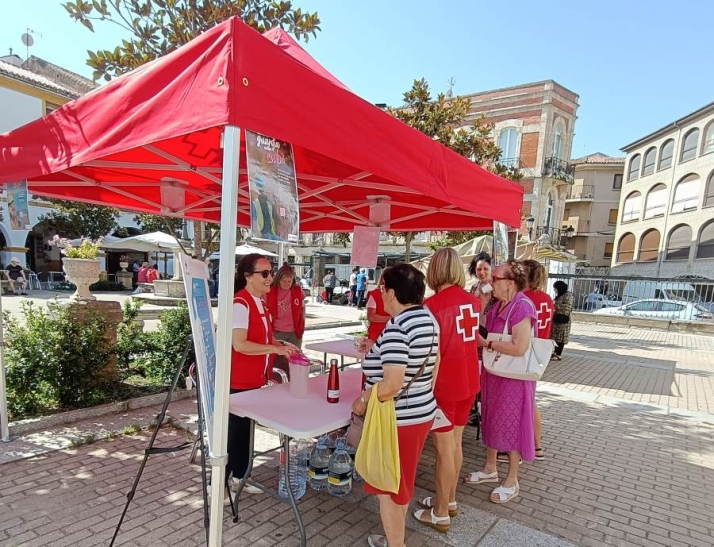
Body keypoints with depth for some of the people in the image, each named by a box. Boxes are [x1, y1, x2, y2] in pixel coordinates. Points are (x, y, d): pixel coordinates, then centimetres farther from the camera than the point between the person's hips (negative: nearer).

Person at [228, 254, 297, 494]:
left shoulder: (261, 302, 9)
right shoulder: (240, 303, -20)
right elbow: (240, 344, -28)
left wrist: (281, 345, 4)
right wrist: (275, 349, -27)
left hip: (255, 379, 9)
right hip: (238, 381, -9)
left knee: (247, 428, 20)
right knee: (233, 430, 4)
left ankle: (240, 474, 36)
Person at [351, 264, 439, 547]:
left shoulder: (396, 328, -26)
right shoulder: (428, 319, 1)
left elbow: (391, 385, -31)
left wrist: (363, 401, -15)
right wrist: (377, 351, 14)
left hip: (397, 418, -9)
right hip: (422, 411, 9)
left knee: (387, 486, 11)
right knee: (400, 481, 25)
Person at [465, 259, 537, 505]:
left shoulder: (522, 306, -21)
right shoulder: (498, 305, 6)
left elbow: (520, 347, -27)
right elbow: (486, 331, 9)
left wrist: (487, 344, -21)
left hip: (513, 377, -8)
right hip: (493, 374, 9)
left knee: (511, 426, 5)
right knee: (492, 421, 19)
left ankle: (511, 482, 23)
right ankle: (490, 468, 37)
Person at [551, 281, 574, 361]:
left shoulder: (568, 295, -9)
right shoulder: (560, 295, 17)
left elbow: (567, 307, -19)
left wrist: (556, 304, -17)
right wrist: (553, 303, 11)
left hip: (563, 320, -8)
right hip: (556, 319, 8)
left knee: (561, 337, -4)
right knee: (556, 336, 10)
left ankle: (558, 354, -1)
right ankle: (556, 352, 18)